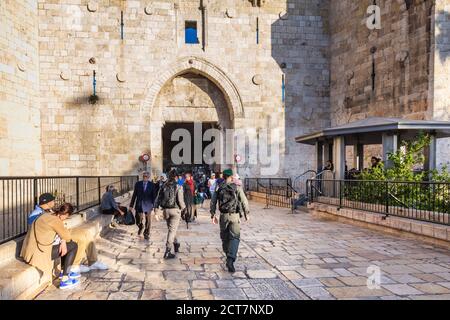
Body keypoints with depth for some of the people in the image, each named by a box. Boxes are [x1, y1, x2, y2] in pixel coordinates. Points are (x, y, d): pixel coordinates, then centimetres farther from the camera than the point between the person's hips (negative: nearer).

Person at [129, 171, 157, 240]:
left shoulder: (152, 185, -2)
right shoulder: (138, 184, 1)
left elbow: (154, 196, 1)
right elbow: (134, 195, 5)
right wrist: (131, 205, 4)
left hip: (148, 205, -1)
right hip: (139, 205, 1)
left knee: (148, 220, 6)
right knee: (138, 220, 2)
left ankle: (146, 233, 26)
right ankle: (141, 227, 37)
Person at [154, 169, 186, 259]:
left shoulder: (164, 186, 4)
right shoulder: (178, 187, -10)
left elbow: (159, 197, 3)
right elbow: (180, 200, -10)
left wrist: (156, 207, 10)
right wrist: (183, 207, 6)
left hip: (166, 210, 5)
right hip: (175, 210, -5)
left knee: (171, 229, 20)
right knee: (172, 230, -3)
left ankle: (176, 245, 35)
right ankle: (168, 250, -9)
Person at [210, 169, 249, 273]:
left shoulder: (219, 188, 4)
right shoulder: (237, 187, -3)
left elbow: (213, 202, 3)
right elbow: (244, 201, -5)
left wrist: (213, 215, 11)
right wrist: (246, 213, 6)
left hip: (223, 215, 3)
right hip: (234, 215, -3)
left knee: (225, 237, 18)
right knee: (234, 238, -3)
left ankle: (228, 256, 35)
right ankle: (230, 260, -18)